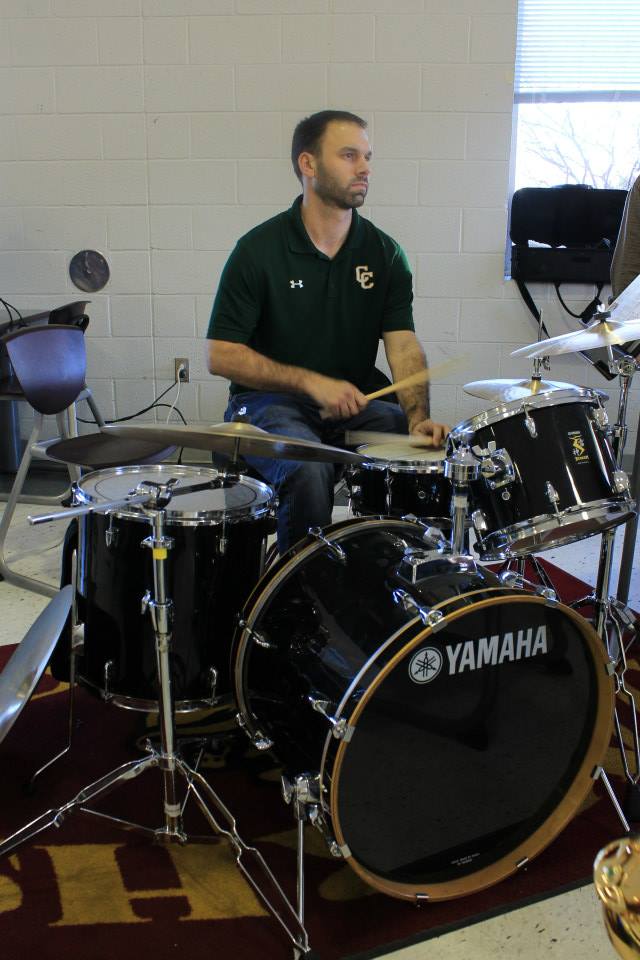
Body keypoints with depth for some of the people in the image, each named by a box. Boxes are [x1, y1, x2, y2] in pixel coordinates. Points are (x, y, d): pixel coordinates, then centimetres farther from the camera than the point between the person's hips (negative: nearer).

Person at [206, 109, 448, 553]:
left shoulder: (384, 253, 3)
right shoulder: (259, 249, -8)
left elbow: (404, 345, -7)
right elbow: (221, 355, -11)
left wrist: (418, 417, -26)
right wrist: (312, 382, -20)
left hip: (354, 404, 4)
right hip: (270, 403, -4)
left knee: (433, 447, -19)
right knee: (310, 469, -33)